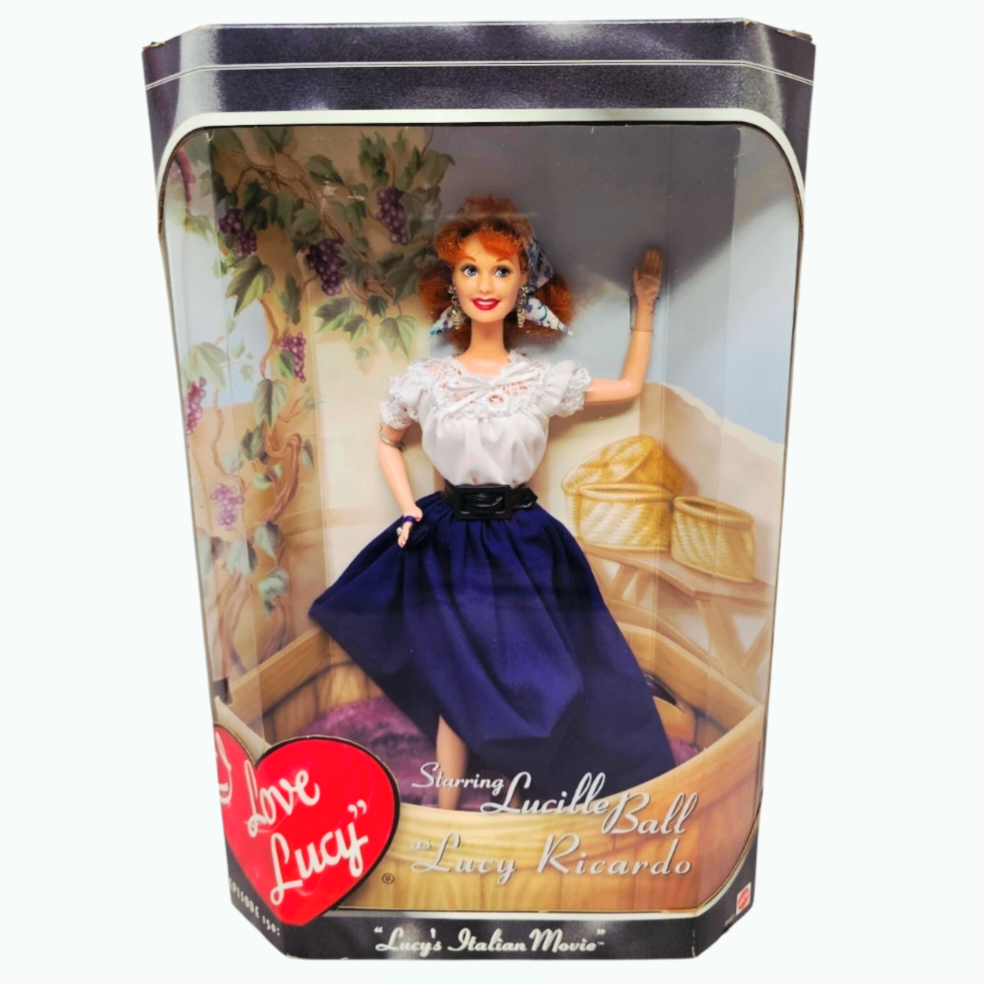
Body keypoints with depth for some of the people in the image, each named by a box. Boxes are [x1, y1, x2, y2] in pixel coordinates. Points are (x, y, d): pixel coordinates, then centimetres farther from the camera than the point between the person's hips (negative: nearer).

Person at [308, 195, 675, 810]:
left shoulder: (544, 380, -3)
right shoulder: (425, 380, -4)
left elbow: (631, 386, 10)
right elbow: (387, 443, 13)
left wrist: (645, 304, 8)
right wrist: (409, 512, 0)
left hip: (524, 542, 1)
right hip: (450, 540, -1)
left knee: (535, 682, 8)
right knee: (456, 685, 6)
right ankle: (446, 813, 26)